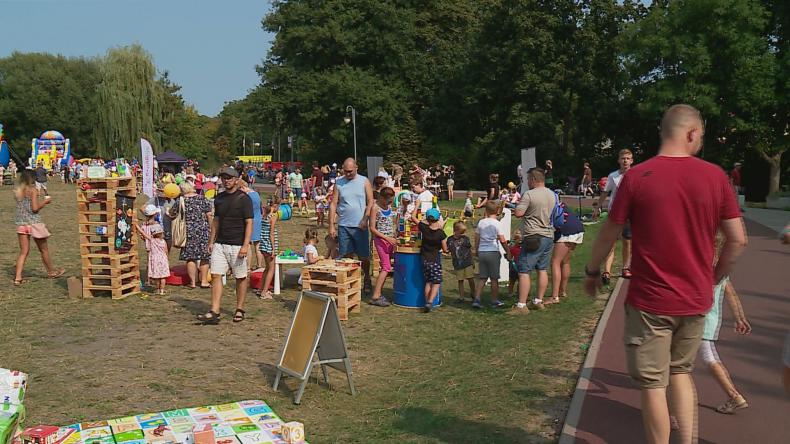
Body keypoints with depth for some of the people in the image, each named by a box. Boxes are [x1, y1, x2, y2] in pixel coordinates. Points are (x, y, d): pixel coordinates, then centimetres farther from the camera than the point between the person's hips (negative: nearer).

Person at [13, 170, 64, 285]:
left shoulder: (17, 191, 7)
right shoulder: (33, 190, -12)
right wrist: (45, 201, -2)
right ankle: (51, 271, 28)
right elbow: (35, 208, -18)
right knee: (44, 249, 13)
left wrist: (42, 202, 17)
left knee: (24, 251, 8)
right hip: (33, 223, -6)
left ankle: (18, 277, -1)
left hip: (21, 223, 6)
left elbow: (24, 206, 14)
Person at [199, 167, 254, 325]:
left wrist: (245, 245, -18)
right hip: (220, 244, 5)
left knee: (240, 278, 5)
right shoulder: (219, 198, 11)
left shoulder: (243, 198, -7)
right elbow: (216, 221, 19)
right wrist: (211, 241, 13)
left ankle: (239, 310, 19)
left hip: (237, 245, -5)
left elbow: (249, 223, -11)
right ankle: (214, 312, -2)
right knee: (215, 275, -2)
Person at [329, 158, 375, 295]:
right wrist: (331, 226, -1)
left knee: (364, 256, 4)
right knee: (346, 256, 4)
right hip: (343, 226, 2)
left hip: (360, 226, -1)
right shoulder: (338, 183, 5)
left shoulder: (364, 182, 1)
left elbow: (370, 202, -1)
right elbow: (333, 204, 5)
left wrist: (365, 220, -12)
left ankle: (367, 281, 22)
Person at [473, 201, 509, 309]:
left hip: (481, 252, 4)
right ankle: (495, 301, 13)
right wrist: (507, 252, 3)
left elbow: (476, 238, 10)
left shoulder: (481, 222, 5)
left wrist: (476, 251, 22)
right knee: (494, 279, 6)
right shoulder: (497, 223, -7)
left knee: (482, 278, 9)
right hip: (493, 252, -4)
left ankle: (476, 299, 1)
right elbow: (502, 240, -8)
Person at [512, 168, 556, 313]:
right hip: (548, 236, 8)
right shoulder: (552, 195, 11)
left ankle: (521, 306, -7)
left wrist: (519, 202, 3)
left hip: (533, 237, -8)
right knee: (543, 269, 14)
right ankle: (538, 301, 21)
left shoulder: (529, 195, -14)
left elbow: (518, 213, -17)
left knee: (524, 271, -5)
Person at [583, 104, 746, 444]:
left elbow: (608, 235, -4)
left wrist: (592, 272, 13)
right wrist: (713, 279, 14)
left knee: (653, 384, 8)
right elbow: (738, 240, -1)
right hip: (695, 300, 4)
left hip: (650, 300, -3)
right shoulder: (715, 176, -4)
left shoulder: (636, 177, -10)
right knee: (681, 371, 24)